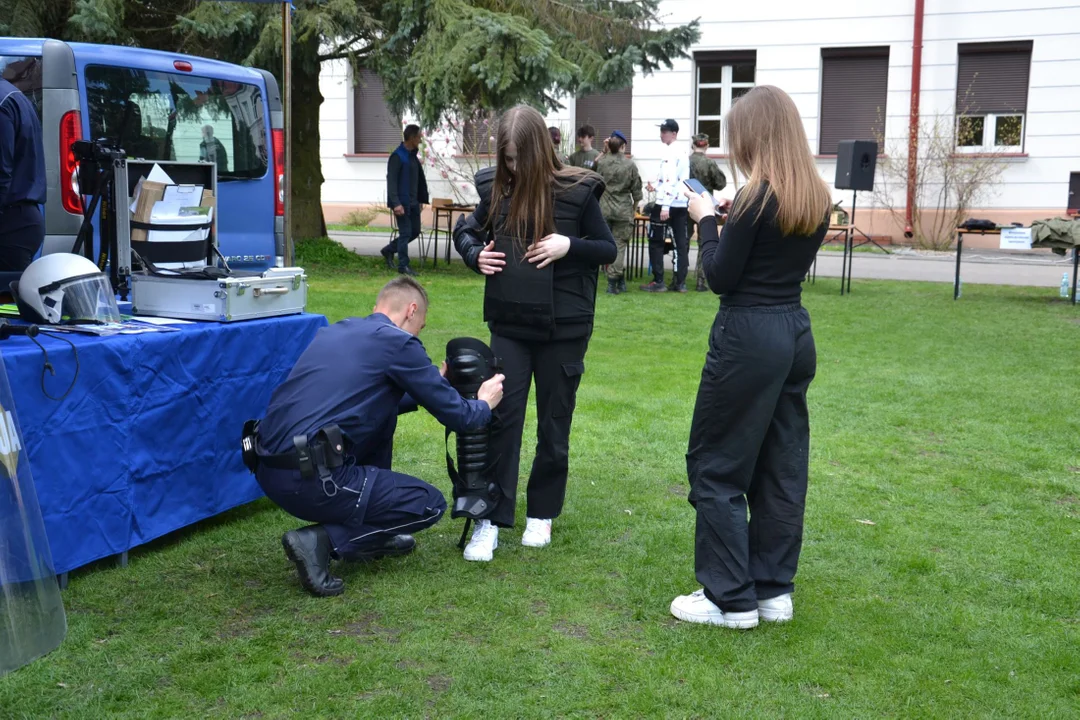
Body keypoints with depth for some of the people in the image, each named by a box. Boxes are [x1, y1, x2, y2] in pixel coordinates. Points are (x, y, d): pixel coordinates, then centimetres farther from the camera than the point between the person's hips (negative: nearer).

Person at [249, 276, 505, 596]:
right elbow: (455, 415, 1)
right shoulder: (397, 342, -4)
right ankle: (322, 541, -4)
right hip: (312, 479, -8)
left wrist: (434, 385, 40)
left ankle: (374, 536, 31)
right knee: (430, 504, 9)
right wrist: (484, 404, 24)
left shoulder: (335, 331, 19)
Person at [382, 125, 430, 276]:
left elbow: (420, 179, 19)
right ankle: (403, 266, 4)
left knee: (415, 231, 13)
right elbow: (391, 181, -18)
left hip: (413, 202, 9)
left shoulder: (413, 156, 14)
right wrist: (396, 203, -25)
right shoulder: (397, 156, -13)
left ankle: (389, 250, 28)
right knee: (405, 233, -5)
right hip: (402, 203, -9)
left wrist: (422, 199, 13)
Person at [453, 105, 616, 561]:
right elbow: (465, 231, 15)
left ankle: (541, 514, 26)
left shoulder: (576, 191, -9)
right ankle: (491, 519, 6)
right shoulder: (496, 190, -1)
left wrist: (569, 245, -19)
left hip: (563, 327, -2)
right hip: (509, 324, 2)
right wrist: (475, 255, -7)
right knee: (501, 419, -2)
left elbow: (608, 249, -1)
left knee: (553, 426, 10)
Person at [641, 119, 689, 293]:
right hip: (682, 204, 8)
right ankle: (680, 282, 6)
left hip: (667, 204, -8)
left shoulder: (668, 152, -12)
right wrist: (656, 187, 24)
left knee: (656, 242, 0)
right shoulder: (683, 154, 15)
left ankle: (658, 282, -1)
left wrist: (665, 206, -24)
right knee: (681, 243, 5)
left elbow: (670, 180, -21)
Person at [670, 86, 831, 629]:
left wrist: (706, 219, 0)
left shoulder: (757, 197, -16)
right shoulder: (817, 197, 6)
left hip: (748, 338, -8)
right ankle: (773, 589, 23)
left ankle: (731, 598, 8)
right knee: (781, 465, 14)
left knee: (714, 464, 3)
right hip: (795, 334, 8)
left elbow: (721, 277, -13)